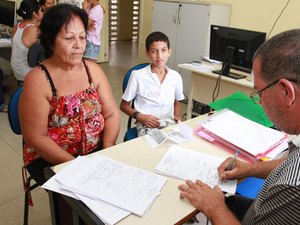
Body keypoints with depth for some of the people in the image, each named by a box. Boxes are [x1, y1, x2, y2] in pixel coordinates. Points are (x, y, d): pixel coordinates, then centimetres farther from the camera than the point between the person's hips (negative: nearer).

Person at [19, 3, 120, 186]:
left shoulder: (94, 70, 0)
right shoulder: (37, 79, -14)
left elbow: (112, 114, 0)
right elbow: (36, 138, -14)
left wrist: (107, 153, -14)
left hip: (97, 151, 4)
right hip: (51, 160, -3)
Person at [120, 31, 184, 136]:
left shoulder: (176, 77, 5)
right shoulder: (137, 75, -5)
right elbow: (124, 105, 4)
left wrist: (176, 117, 4)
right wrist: (140, 116, -12)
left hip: (169, 123, 4)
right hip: (147, 125, -3)